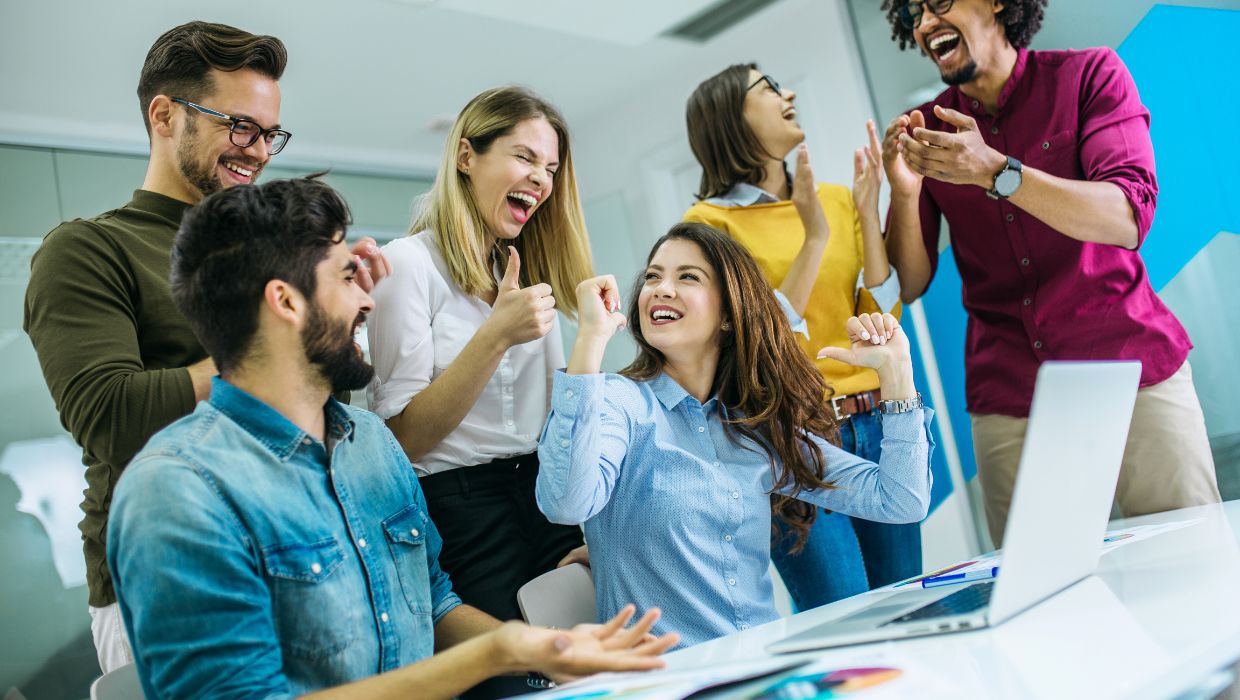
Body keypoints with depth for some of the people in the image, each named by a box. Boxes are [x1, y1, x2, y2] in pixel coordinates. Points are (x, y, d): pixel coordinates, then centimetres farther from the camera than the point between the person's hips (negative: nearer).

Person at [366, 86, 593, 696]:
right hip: (455, 506, -6)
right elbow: (402, 437, -12)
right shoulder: (408, 264, -7)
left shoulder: (530, 271, 15)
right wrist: (495, 336, -23)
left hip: (546, 502, 6)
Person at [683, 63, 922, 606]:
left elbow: (883, 318, 6)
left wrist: (868, 211, -1)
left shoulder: (838, 198, 11)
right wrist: (814, 237, -15)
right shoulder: (710, 221, -4)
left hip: (878, 425, 5)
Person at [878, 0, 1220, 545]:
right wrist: (905, 192, -17)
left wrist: (995, 171, -26)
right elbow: (909, 285, 1)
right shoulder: (926, 132, 5)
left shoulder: (1089, 74, 0)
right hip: (1008, 403, 2)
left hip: (1132, 371, -1)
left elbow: (1128, 220, -15)